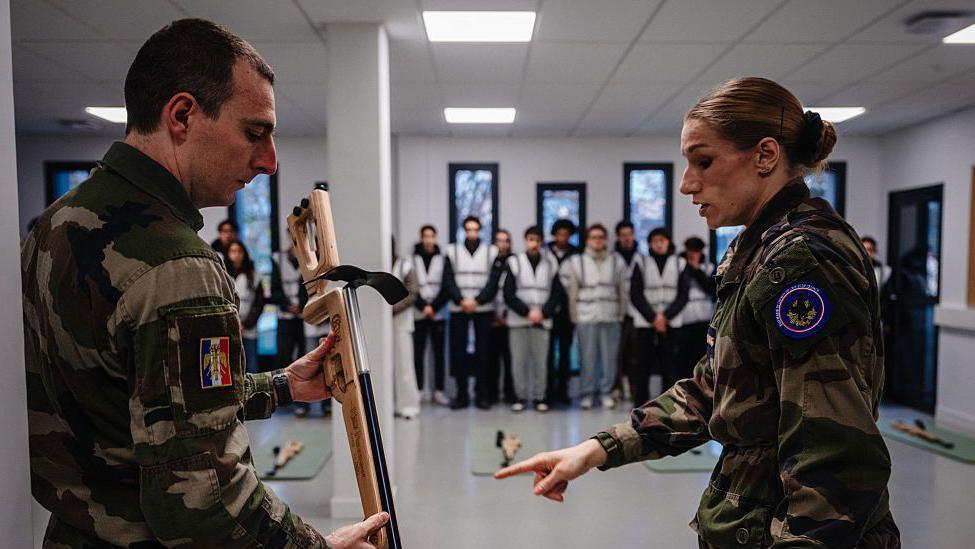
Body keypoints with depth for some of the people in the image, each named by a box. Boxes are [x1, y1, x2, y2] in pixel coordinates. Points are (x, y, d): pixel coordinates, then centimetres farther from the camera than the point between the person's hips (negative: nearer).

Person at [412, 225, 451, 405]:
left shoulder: (442, 259, 1)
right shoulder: (412, 259, 0)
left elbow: (446, 288, 0)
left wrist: (433, 307, -8)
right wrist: (423, 306, -9)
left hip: (438, 314, 1)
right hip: (418, 314, -1)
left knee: (439, 352, 5)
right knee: (418, 353, 1)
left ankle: (439, 390, 12)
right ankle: (418, 390, 7)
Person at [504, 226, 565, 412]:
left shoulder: (551, 264, 6)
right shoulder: (514, 262, 1)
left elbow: (557, 293, 6)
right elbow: (509, 294, -3)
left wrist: (543, 312, -7)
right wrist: (527, 312, -10)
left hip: (542, 320, 1)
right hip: (518, 320, -1)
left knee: (540, 360, 2)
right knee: (519, 360, 2)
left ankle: (539, 396, 13)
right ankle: (520, 396, 13)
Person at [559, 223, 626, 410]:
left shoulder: (616, 262, 9)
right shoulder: (576, 262, 6)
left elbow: (621, 290, 10)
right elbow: (571, 290, 7)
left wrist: (620, 313, 7)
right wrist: (574, 315, 4)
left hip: (610, 317, 1)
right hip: (586, 317, -1)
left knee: (609, 357, 2)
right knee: (588, 357, 0)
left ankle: (606, 392, 15)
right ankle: (587, 394, 10)